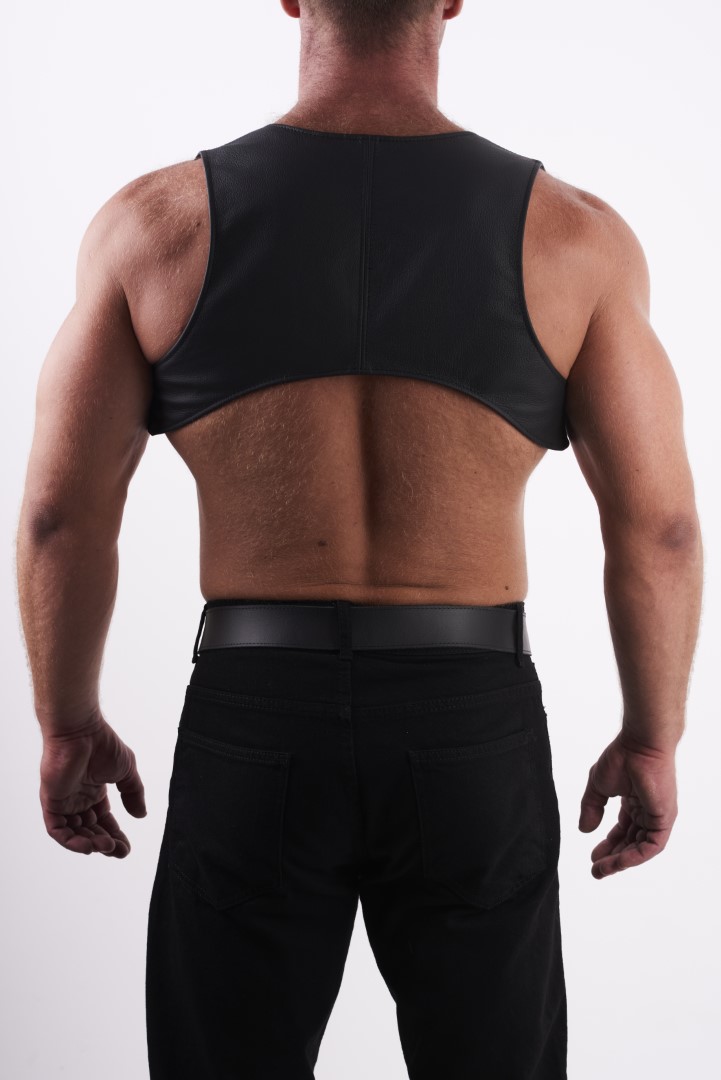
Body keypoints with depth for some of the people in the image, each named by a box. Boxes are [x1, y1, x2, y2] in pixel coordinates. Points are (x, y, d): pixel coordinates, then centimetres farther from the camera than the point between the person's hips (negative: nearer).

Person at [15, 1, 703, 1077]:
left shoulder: (158, 221, -5)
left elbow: (62, 513, -3)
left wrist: (68, 728, 11)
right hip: (470, 736, 0)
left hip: (255, 727, 0)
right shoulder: (570, 233, -5)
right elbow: (656, 526, -4)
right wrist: (651, 740, 10)